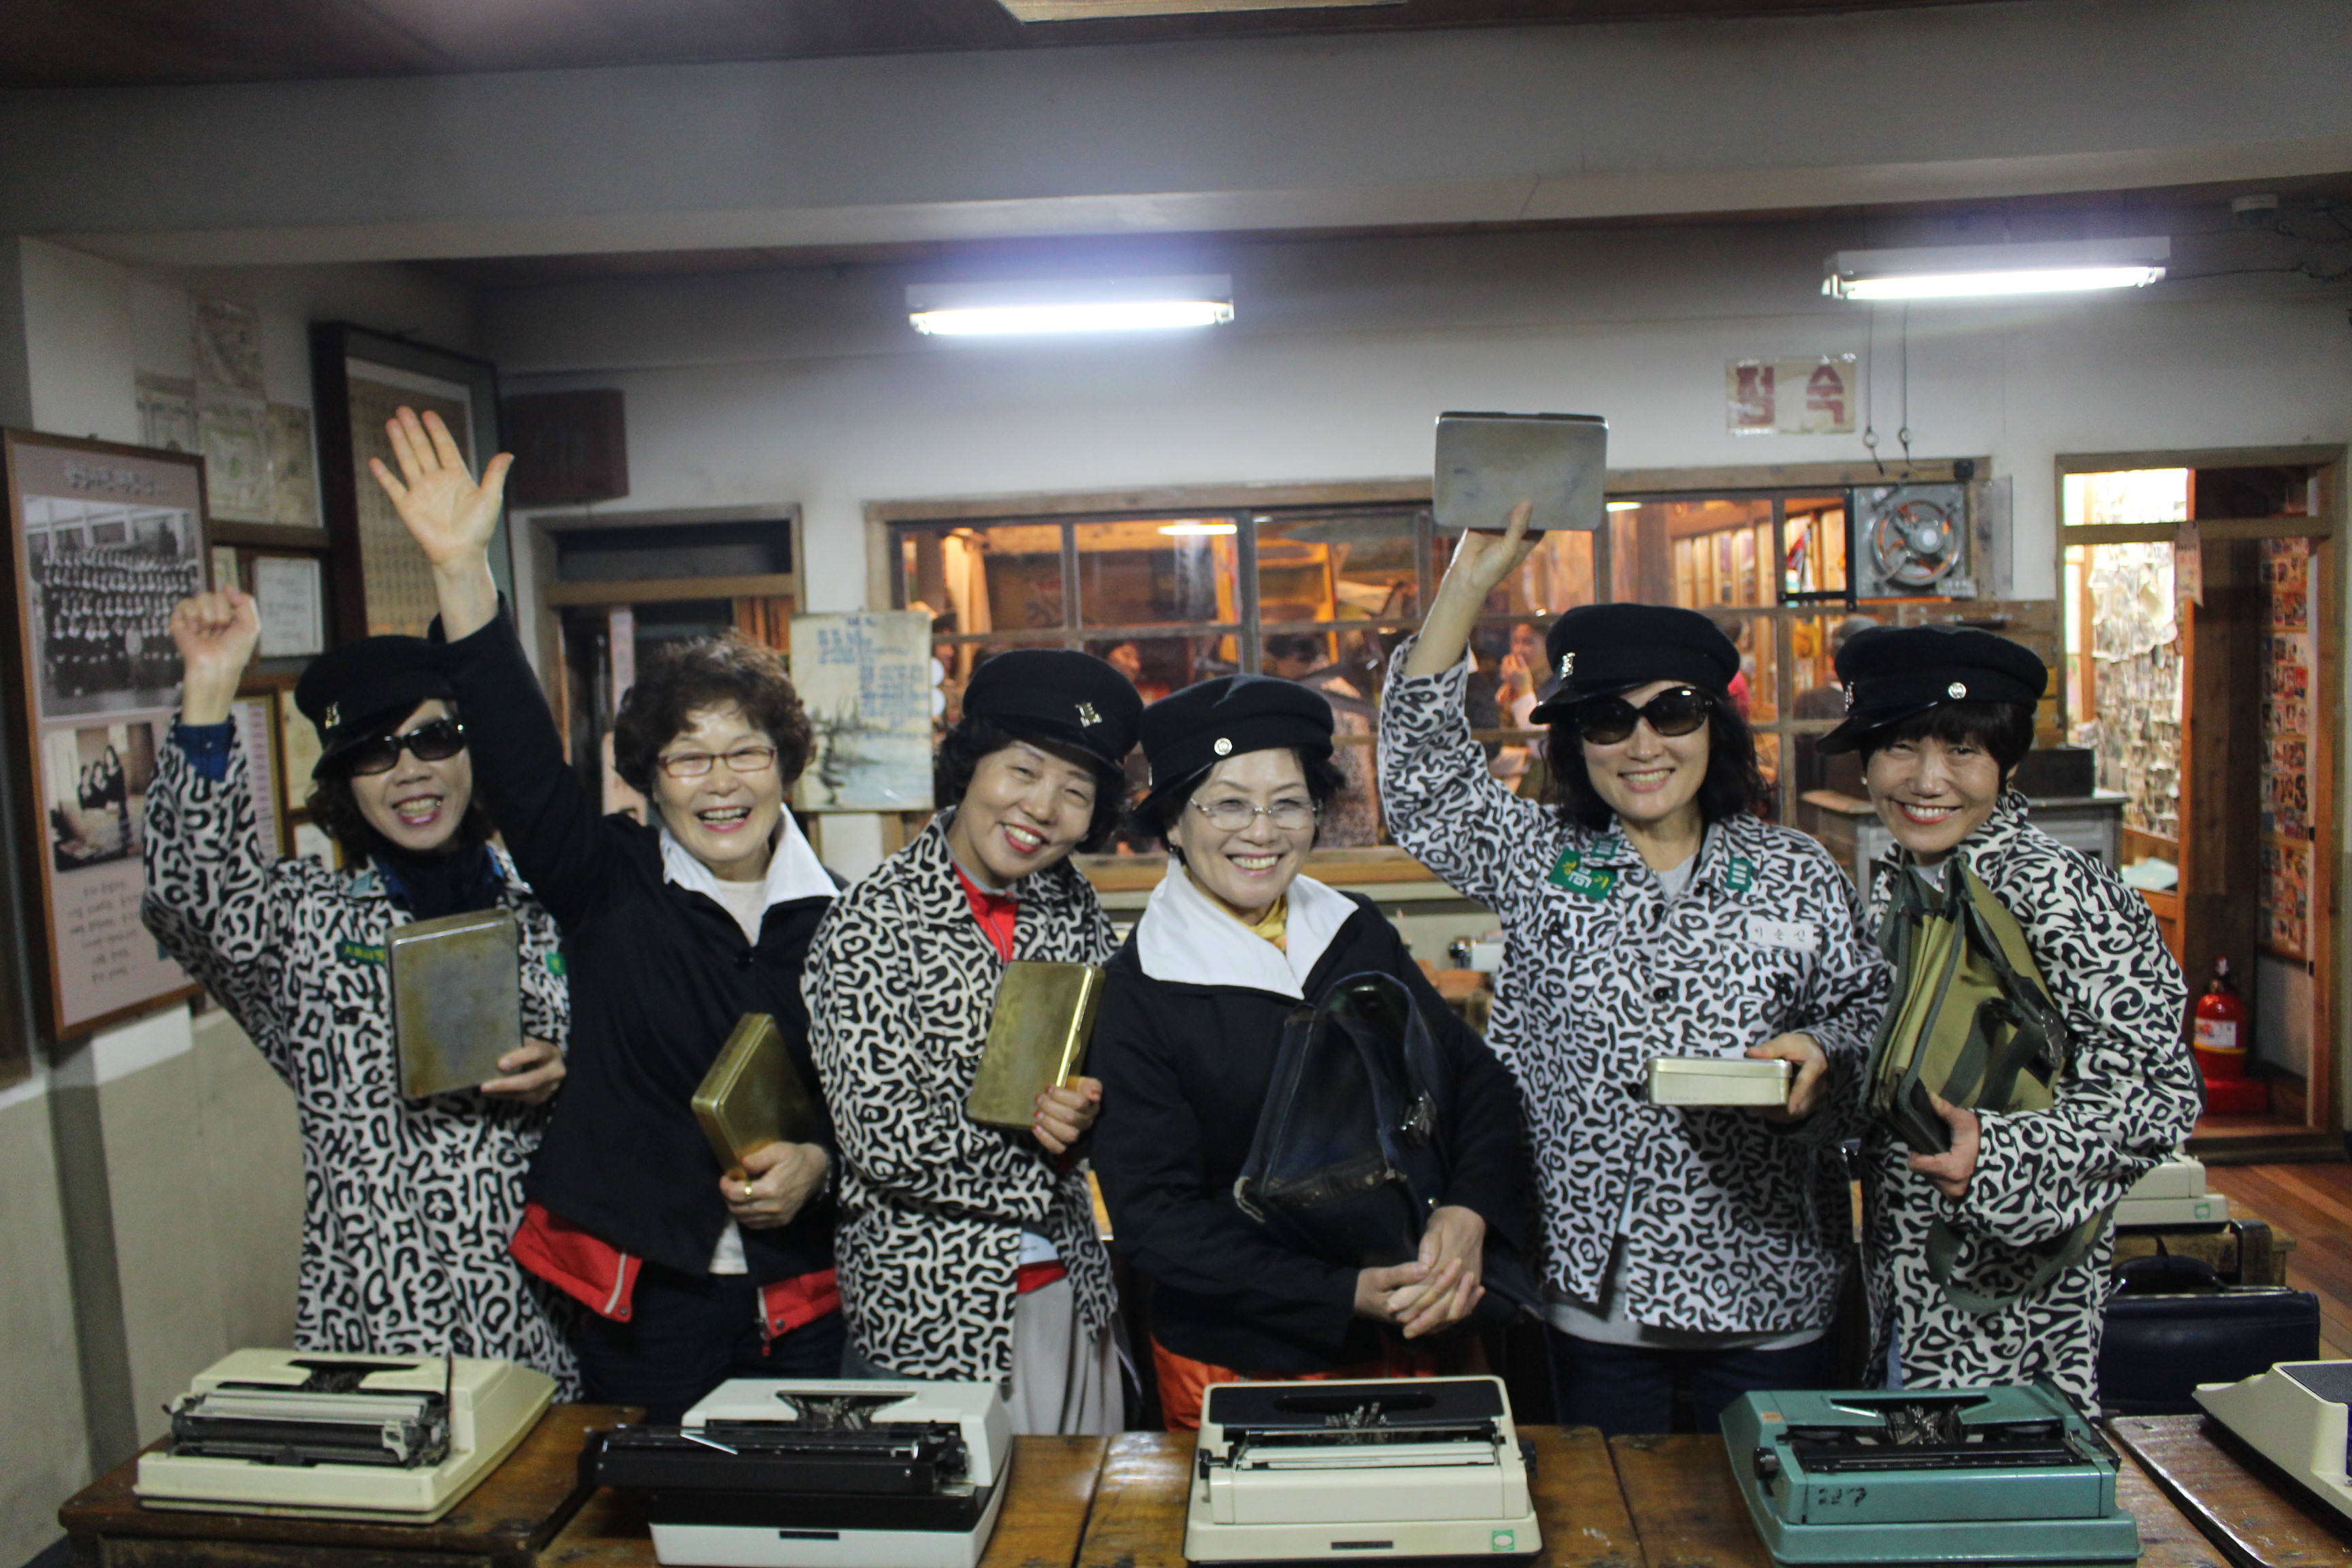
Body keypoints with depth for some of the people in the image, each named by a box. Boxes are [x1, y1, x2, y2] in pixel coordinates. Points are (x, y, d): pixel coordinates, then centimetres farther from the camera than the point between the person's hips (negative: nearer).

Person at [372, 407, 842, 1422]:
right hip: (640, 1290, -1)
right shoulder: (609, 885, -1)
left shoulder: (832, 918, 2)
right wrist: (461, 572, -25)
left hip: (798, 1297, 1)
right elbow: (520, 759, -15)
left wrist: (815, 1164, -12)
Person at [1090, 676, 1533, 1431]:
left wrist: (1470, 1210, -14)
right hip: (1235, 1365, -4)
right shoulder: (1139, 992, -12)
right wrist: (1345, 1294, -22)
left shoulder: (1358, 934, 2)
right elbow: (1154, 1219, -15)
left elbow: (1481, 1084, 5)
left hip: (1408, 1343, 5)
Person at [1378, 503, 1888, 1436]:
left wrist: (1820, 1054, -14)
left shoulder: (1798, 876, 2)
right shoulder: (1539, 861, 1)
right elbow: (1420, 773, -6)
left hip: (1765, 1286, 1)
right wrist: (1469, 583, -9)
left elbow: (1865, 1010, 10)